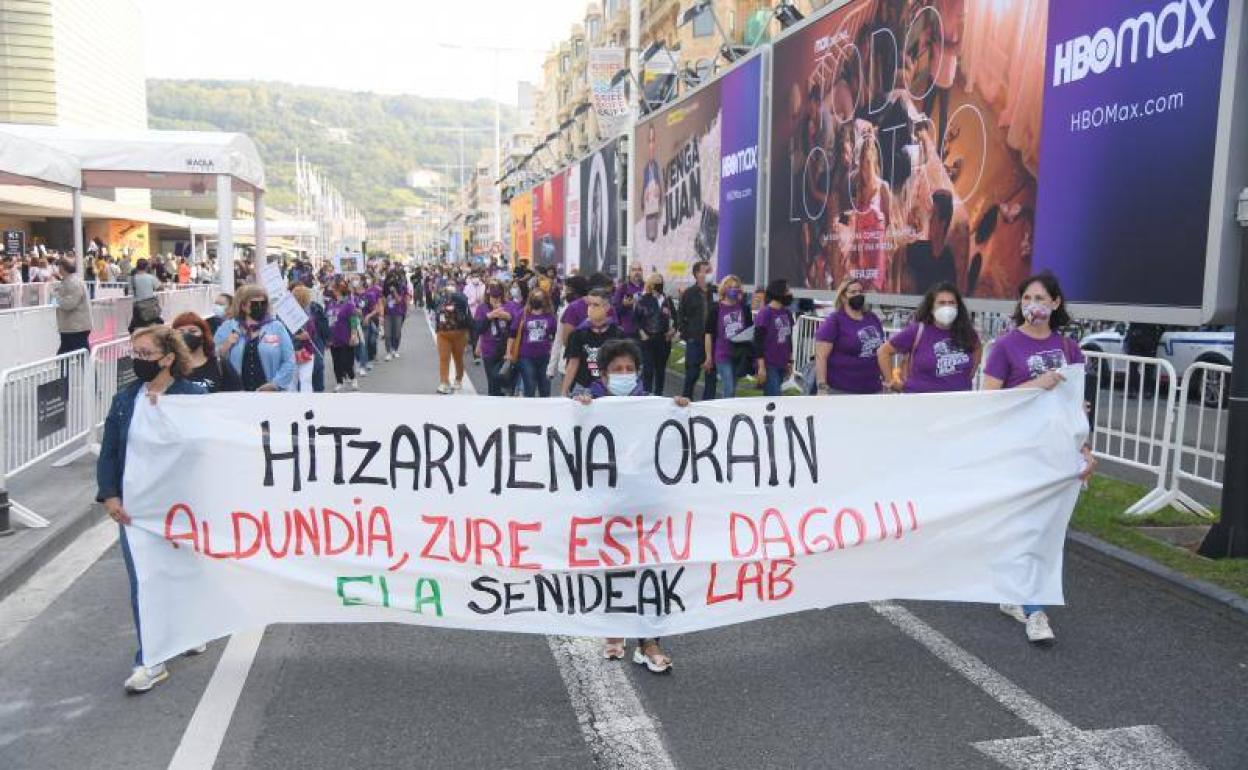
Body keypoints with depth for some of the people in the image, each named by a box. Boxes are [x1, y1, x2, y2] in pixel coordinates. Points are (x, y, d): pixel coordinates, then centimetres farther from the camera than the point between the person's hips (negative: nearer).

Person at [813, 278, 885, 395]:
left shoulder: (873, 318, 12)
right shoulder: (834, 321, -7)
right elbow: (820, 356, -13)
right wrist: (822, 387, -20)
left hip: (872, 390, 7)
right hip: (841, 391, -7)